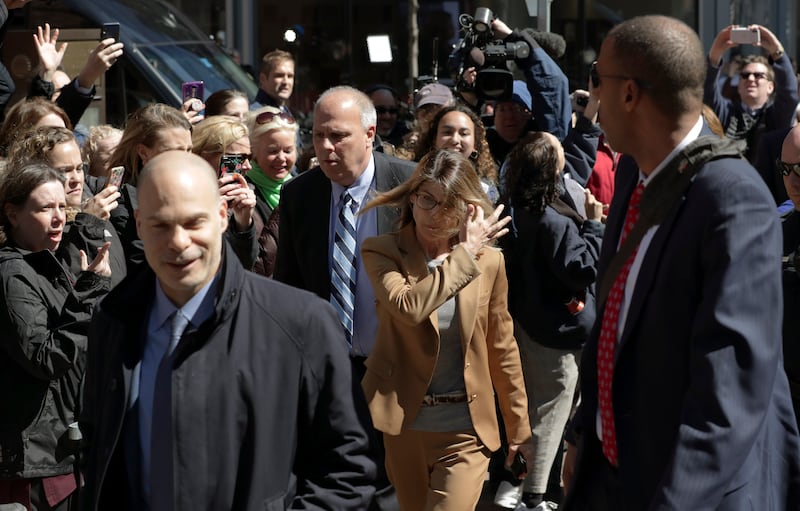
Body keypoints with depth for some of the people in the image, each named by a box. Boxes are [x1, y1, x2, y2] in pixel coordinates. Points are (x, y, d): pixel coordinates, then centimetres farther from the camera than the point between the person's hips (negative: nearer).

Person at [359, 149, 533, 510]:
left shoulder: (489, 261, 0)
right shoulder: (381, 251, -5)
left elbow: (502, 348, 7)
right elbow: (408, 308, -26)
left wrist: (519, 427, 9)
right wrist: (465, 254, -20)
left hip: (466, 430, 0)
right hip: (402, 422, 0)